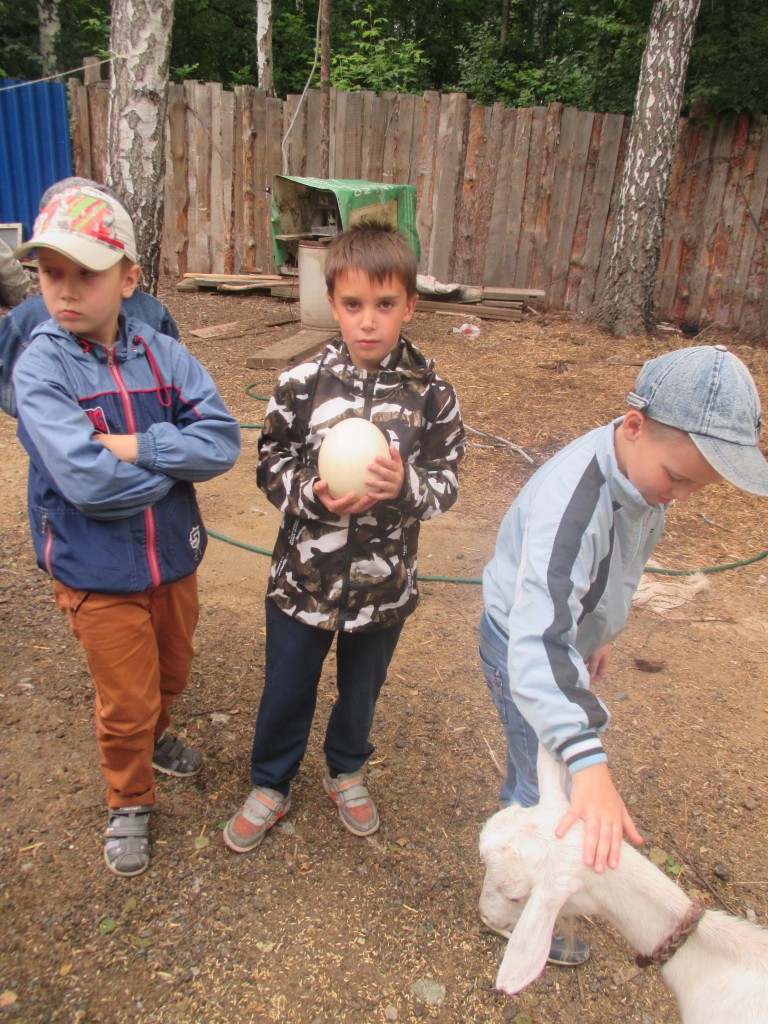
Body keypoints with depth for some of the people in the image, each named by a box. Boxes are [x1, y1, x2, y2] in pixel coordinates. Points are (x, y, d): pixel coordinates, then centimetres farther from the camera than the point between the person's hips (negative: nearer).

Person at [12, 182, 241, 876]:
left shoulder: (162, 354, -7)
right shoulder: (40, 366, -17)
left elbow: (224, 440, -17)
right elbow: (86, 481, -28)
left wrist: (135, 445, -26)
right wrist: (178, 459, -17)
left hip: (173, 557, 4)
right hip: (98, 574, -4)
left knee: (172, 676, 26)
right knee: (125, 701, 14)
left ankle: (153, 738, 59)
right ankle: (129, 802, 42)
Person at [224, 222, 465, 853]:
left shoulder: (431, 394, -10)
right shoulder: (302, 385, -11)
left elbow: (446, 485, -7)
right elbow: (272, 468, -4)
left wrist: (405, 485, -29)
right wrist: (314, 495, -24)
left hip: (384, 583, 1)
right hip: (303, 578, 0)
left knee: (362, 689, 23)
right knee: (286, 690, 18)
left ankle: (346, 772, 52)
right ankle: (270, 788, 44)